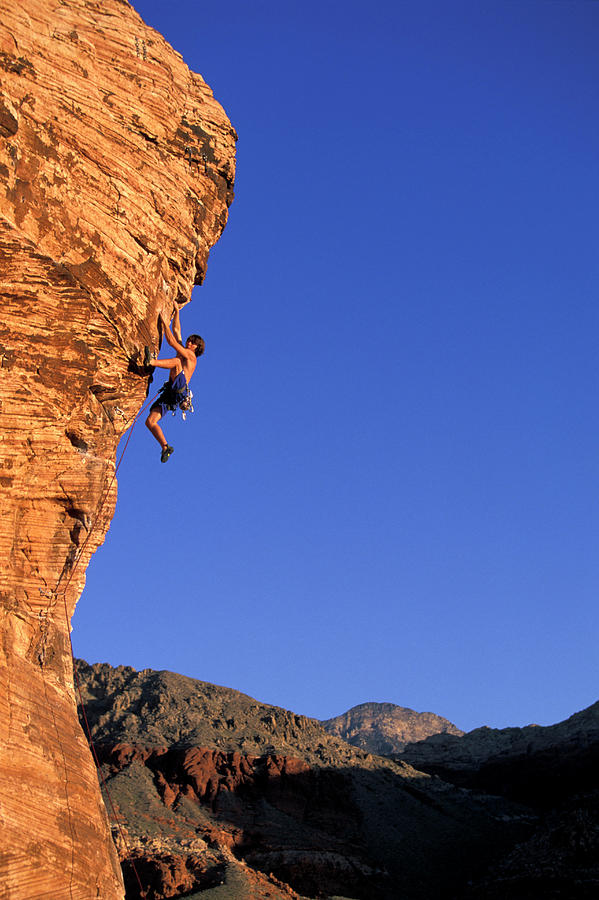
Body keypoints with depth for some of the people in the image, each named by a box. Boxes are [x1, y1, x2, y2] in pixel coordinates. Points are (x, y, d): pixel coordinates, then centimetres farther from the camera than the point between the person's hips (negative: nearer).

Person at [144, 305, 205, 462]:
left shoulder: (190, 356, 7)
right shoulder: (182, 352, 29)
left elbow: (172, 342, -3)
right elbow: (176, 330, 33)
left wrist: (164, 322, 0)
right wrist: (176, 311, 33)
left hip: (180, 390, -8)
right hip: (169, 394, 8)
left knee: (177, 362, -26)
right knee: (150, 421, -5)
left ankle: (151, 361, -49)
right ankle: (165, 447, -5)